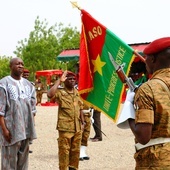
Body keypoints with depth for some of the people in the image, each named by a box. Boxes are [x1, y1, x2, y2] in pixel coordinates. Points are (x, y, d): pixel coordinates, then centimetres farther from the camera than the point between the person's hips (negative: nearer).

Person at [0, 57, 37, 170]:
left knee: (23, 159, 12)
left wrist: (32, 126, 11)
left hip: (26, 129, 6)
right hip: (11, 129, -6)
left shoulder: (28, 84, 14)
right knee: (9, 160, -3)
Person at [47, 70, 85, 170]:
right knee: (64, 151, -2)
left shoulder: (76, 92, 12)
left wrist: (82, 122, 13)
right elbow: (50, 94, -29)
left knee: (75, 150, 13)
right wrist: (59, 81, -22)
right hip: (65, 127, -6)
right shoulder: (60, 92, -8)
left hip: (77, 127, 6)